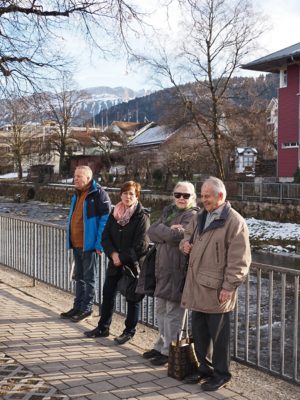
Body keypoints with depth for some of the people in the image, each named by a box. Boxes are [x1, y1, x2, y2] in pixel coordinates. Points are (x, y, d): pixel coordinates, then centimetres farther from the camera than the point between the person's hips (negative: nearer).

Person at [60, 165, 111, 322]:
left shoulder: (98, 194, -13)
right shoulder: (77, 194, 13)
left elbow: (105, 220, -17)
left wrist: (99, 244, -19)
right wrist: (71, 240, 17)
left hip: (89, 244, -8)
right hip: (76, 244, 8)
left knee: (88, 278, 3)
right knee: (79, 277, 16)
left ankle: (86, 308, 13)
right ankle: (77, 307, 26)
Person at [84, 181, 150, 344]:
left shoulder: (142, 216, -10)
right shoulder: (114, 213, 7)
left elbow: (140, 245, -15)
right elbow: (105, 237, 4)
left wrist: (123, 258, -15)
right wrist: (113, 254, -12)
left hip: (133, 264, -5)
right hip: (115, 263, 5)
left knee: (132, 298, 6)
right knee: (108, 294, 11)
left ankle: (129, 331, 20)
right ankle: (103, 328, 26)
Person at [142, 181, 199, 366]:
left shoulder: (192, 215, -9)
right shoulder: (169, 212, 14)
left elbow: (177, 235, -24)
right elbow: (151, 232, 1)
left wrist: (161, 230, -7)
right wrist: (168, 231, -14)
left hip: (178, 269, -8)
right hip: (163, 267, 8)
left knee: (173, 311, 2)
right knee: (162, 309, 18)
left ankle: (169, 351, 15)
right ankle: (161, 345, 33)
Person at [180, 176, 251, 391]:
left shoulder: (235, 222, -12)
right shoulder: (201, 217, 12)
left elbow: (239, 260, -14)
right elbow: (188, 233, 29)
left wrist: (229, 287, -16)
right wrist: (185, 243, 6)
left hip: (217, 289, -7)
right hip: (197, 286, 7)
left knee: (218, 334, 5)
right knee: (199, 331, 16)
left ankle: (221, 374, 21)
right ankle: (205, 368, 32)